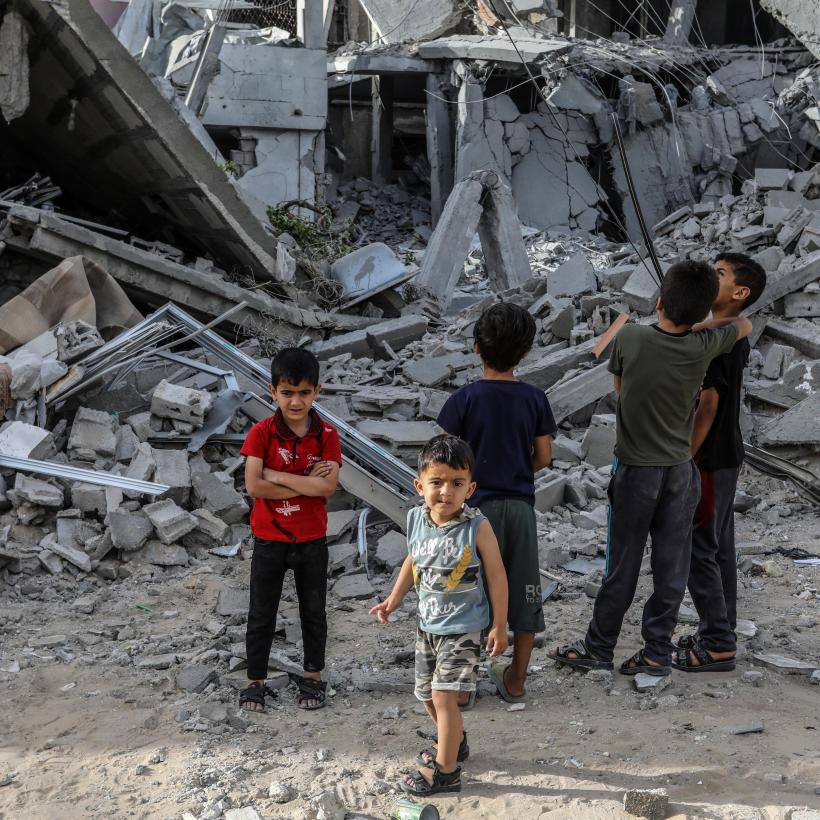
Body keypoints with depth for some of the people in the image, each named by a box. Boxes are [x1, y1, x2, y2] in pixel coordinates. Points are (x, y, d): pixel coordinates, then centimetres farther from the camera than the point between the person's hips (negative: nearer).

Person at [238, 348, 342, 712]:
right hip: (268, 539, -1)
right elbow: (254, 486, -20)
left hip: (312, 539, 1)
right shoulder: (261, 433, -10)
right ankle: (255, 681, 22)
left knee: (314, 612, 15)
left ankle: (312, 676, 31)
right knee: (261, 615, 9)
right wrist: (305, 484, -19)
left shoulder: (326, 435, -7)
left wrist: (277, 476, -19)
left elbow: (327, 487, -18)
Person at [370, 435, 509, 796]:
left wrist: (499, 626, -8)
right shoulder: (416, 520, -7)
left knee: (444, 695, -11)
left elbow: (496, 577, -12)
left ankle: (445, 770, 3)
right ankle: (454, 742, 44)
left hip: (463, 628, -6)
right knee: (427, 694, 18)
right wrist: (394, 598, 11)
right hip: (428, 624, 6)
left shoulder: (477, 528, -21)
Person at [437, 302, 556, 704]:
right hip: (520, 506, 3)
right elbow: (544, 457, 2)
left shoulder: (465, 399, -11)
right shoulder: (535, 398, -3)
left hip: (477, 506, -3)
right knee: (524, 592, 14)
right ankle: (516, 680, 22)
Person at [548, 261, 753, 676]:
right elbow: (743, 324, 12)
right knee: (671, 567, 9)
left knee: (622, 566, 7)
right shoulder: (703, 347, -9)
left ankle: (598, 648, 18)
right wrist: (700, 323, 14)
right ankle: (657, 652, 16)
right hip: (680, 471, 2)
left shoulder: (629, 338, -15)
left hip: (635, 470, -2)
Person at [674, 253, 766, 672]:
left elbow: (707, 405, -22)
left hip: (709, 460, -10)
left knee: (698, 549, -4)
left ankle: (717, 645, 1)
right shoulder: (737, 337, 10)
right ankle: (721, 634, 22)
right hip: (725, 456, 10)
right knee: (719, 547, 14)